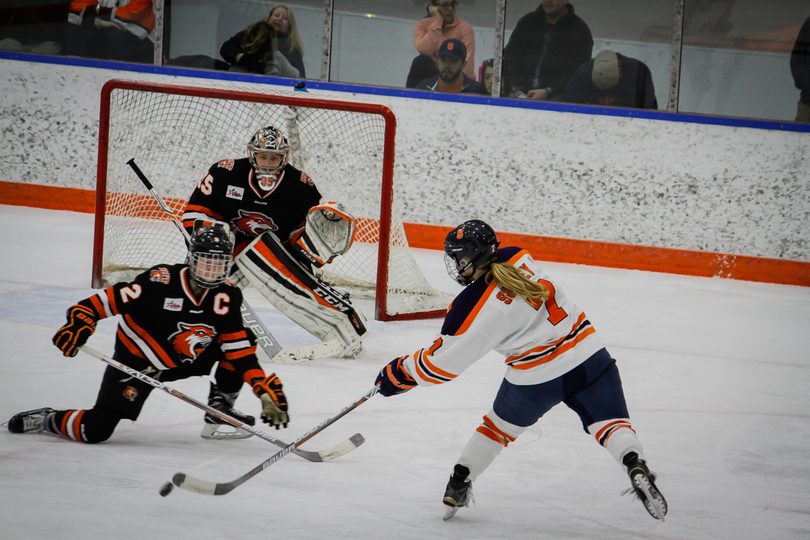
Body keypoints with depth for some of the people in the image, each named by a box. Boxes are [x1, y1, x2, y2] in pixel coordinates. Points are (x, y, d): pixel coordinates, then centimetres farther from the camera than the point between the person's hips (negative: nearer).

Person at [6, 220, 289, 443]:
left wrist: (266, 389, -15)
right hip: (136, 362, -6)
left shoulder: (226, 298, -7)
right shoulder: (162, 281, -23)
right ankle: (43, 419, 9)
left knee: (245, 337, -5)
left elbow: (240, 349, -6)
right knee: (96, 430, -20)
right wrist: (80, 320, -34)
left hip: (184, 362, 6)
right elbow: (111, 299, -21)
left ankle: (220, 408, 5)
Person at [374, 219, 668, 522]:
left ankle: (459, 483, 28)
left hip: (536, 379, -3)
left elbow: (442, 363, -7)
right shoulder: (519, 258, -2)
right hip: (587, 354, 3)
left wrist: (397, 375, 8)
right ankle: (636, 466, -20)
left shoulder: (473, 310, -16)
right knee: (609, 421, 6)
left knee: (501, 425, 22)